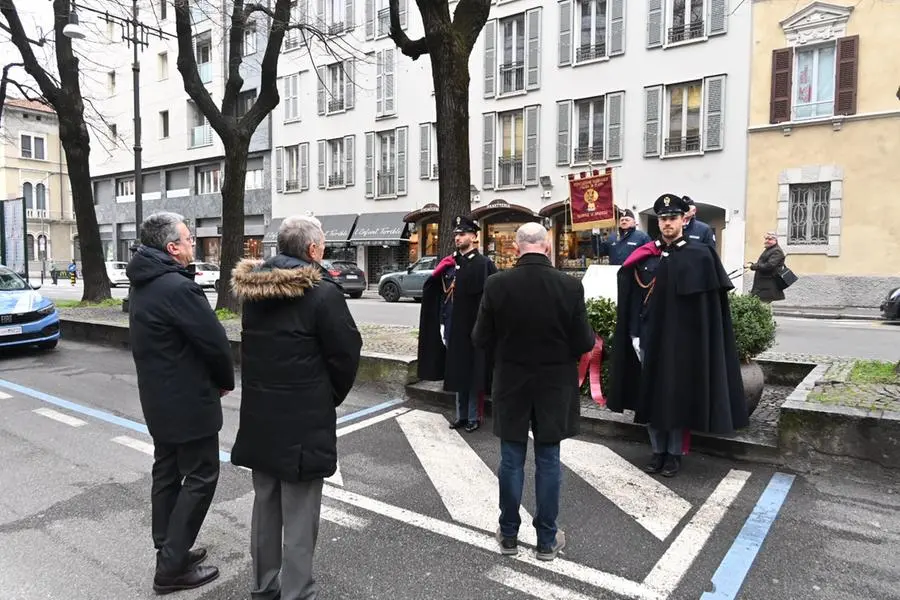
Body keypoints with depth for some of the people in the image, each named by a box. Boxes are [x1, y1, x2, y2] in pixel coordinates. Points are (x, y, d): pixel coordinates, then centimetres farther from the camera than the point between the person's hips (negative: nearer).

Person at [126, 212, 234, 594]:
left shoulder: (143, 284, 8)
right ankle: (172, 568, 7)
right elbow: (215, 341, -22)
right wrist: (225, 381, -3)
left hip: (158, 398, 10)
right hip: (189, 401, -10)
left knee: (167, 473, 17)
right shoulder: (178, 287, -23)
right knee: (200, 478, 1)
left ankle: (168, 552, 29)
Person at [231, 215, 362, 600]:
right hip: (304, 420, -7)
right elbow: (347, 353, -13)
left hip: (259, 413, 7)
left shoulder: (252, 288, 5)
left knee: (265, 505, 20)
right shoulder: (322, 292, -17)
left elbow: (252, 346, 12)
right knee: (299, 516, 4)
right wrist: (332, 396, 4)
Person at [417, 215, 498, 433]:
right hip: (453, 327, 6)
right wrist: (440, 272, -7)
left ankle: (473, 417, 19)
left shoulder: (484, 264, -8)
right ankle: (461, 415, 27)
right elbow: (430, 289, 11)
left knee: (473, 372, 4)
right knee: (457, 372, 14)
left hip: (474, 328, -5)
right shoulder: (450, 263, 9)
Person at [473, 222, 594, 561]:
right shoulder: (570, 286, -13)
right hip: (555, 385, 0)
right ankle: (547, 540, 24)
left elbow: (481, 339, -6)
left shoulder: (497, 284, -12)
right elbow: (584, 343, -9)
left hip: (511, 384, 0)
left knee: (511, 460, 13)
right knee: (548, 461, 11)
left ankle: (509, 534, 26)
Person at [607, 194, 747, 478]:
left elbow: (711, 306, -4)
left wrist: (701, 343, -8)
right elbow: (632, 301, 4)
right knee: (652, 394, 9)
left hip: (683, 339, -3)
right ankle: (658, 450, 24)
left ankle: (674, 453, 21)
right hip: (650, 337, 3)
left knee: (678, 396, 6)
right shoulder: (644, 256, 4)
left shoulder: (700, 255, -3)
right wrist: (635, 335, -2)